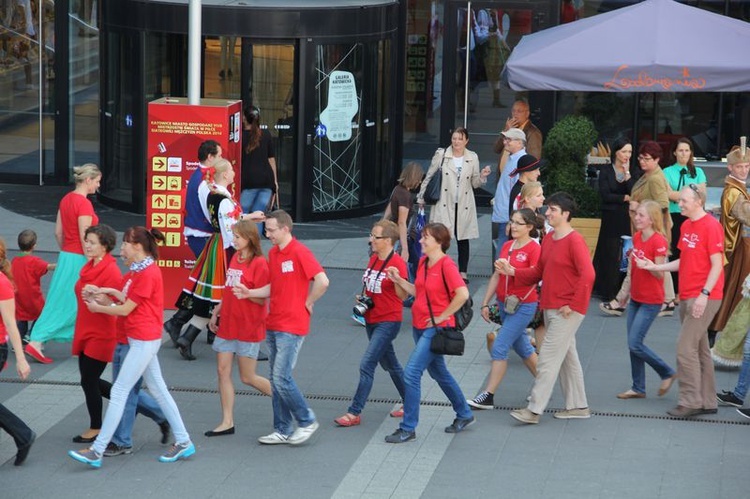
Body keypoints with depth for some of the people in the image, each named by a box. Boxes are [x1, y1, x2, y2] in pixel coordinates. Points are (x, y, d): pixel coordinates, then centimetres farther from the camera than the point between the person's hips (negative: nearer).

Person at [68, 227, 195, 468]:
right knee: (158, 389, 14)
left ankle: (97, 451, -7)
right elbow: (130, 301, 9)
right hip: (144, 339, 10)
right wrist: (111, 292, -6)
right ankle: (183, 442, 19)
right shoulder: (138, 271, 11)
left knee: (119, 391, -8)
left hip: (144, 340, -10)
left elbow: (125, 309, -16)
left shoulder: (148, 274, -19)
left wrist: (97, 308, -3)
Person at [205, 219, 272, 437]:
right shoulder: (235, 258, 10)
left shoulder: (259, 263, -13)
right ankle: (227, 422, 8)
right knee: (223, 371, 3)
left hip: (248, 328, -8)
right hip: (227, 325, 8)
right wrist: (216, 312, 16)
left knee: (247, 377, 0)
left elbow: (262, 299, -14)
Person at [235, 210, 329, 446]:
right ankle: (282, 430, 16)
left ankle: (307, 421, 5)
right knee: (275, 379, 10)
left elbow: (322, 281, -21)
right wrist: (249, 293, 7)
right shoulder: (273, 253, 12)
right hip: (273, 325, 9)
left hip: (291, 326, -9)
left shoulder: (299, 252, -14)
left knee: (282, 377, -10)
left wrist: (307, 303, -11)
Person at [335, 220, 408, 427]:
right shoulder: (373, 259, 7)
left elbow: (403, 296, -18)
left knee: (366, 365, -13)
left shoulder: (397, 263, -17)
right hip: (371, 320, 9)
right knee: (390, 365, 19)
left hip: (388, 322, -9)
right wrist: (362, 299, 3)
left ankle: (354, 413, -10)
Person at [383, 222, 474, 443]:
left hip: (436, 328, -9)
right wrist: (398, 280, 4)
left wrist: (441, 317, -20)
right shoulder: (423, 262, 8)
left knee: (411, 373, -13)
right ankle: (464, 414, 38)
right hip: (420, 326, 9)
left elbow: (462, 294, -27)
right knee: (438, 372, 21)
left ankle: (408, 429, -5)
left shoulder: (446, 265, -18)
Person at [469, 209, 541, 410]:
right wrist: (485, 303, 12)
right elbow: (496, 276, 13)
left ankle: (488, 396, -7)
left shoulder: (534, 249, -13)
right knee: (522, 347, 17)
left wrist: (512, 271, -28)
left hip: (523, 306, -8)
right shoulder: (507, 246, 9)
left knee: (499, 348, -11)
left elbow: (534, 278, -19)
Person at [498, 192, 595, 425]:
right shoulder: (548, 238, 12)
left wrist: (573, 305, -20)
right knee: (567, 356, 15)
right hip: (550, 308, 9)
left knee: (548, 357, -9)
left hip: (568, 310, -9)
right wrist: (513, 272, 2)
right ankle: (578, 406, 24)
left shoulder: (574, 241, -15)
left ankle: (534, 410, -7)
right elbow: (538, 273, 16)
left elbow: (588, 275, -23)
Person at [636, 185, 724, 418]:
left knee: (686, 348, -11)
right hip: (687, 297, 9)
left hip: (703, 298, -9)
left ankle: (690, 402, -6)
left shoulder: (711, 226, -13)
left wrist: (705, 294, -21)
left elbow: (717, 264, -15)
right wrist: (654, 266, 10)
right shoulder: (686, 226, 13)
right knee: (699, 349, 12)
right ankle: (707, 401, 18)